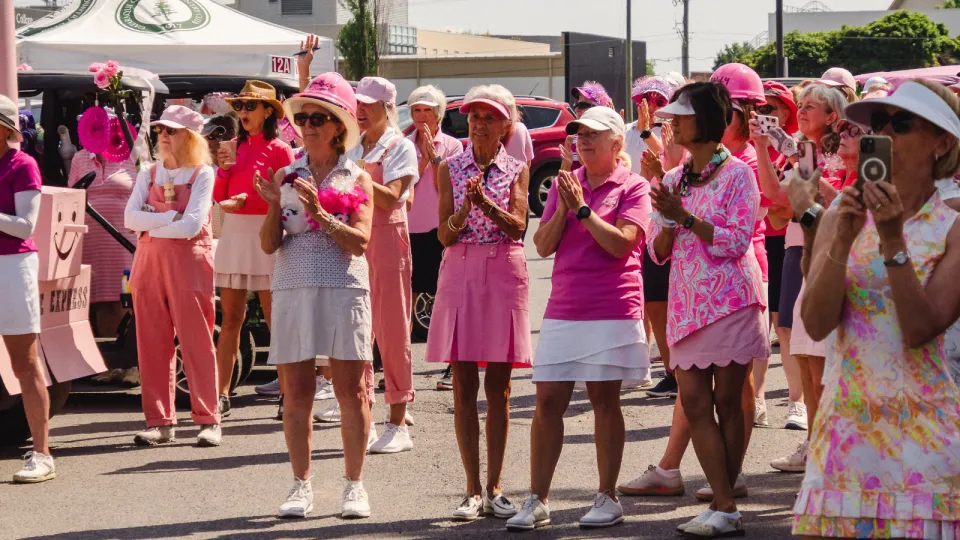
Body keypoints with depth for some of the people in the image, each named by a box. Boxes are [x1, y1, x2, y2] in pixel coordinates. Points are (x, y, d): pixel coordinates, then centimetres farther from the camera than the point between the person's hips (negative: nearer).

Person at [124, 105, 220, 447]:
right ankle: (160, 422, 6)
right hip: (148, 261, 4)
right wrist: (171, 218, -9)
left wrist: (151, 223, -5)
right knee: (152, 343, 2)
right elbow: (130, 218, 0)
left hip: (189, 261, -4)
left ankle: (208, 420, -1)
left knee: (196, 341, -4)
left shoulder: (202, 174, 0)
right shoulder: (148, 174, 13)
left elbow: (192, 225, -12)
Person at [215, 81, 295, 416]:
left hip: (263, 234, -5)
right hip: (232, 233, 5)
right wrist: (223, 169, -3)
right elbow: (218, 197, 14)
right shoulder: (235, 147, 13)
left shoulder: (279, 150, -3)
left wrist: (245, 200, -16)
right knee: (230, 317, 6)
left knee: (274, 317, -2)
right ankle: (222, 394, 8)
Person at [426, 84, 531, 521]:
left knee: (498, 387, 2)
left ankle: (494, 488, 8)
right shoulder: (451, 169, 7)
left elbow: (518, 226, -7)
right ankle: (472, 490, 3)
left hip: (504, 276, 0)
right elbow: (445, 235, 0)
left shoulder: (516, 171, 6)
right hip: (460, 272, 0)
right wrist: (464, 209, -19)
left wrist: (486, 203, -23)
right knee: (464, 386, -1)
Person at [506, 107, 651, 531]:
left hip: (612, 311, -4)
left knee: (604, 400, 1)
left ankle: (607, 498, 10)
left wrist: (582, 208, -13)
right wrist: (563, 208, -8)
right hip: (563, 309, 5)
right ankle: (537, 501, 6)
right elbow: (543, 245, 6)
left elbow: (622, 243, -15)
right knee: (548, 401, 2)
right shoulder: (565, 182, 12)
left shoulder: (632, 187, -2)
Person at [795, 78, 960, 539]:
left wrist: (893, 239, -20)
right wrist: (843, 239, -16)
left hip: (922, 429, -3)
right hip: (846, 419, 3)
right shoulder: (841, 217, 7)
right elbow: (816, 323, -5)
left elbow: (920, 330, -15)